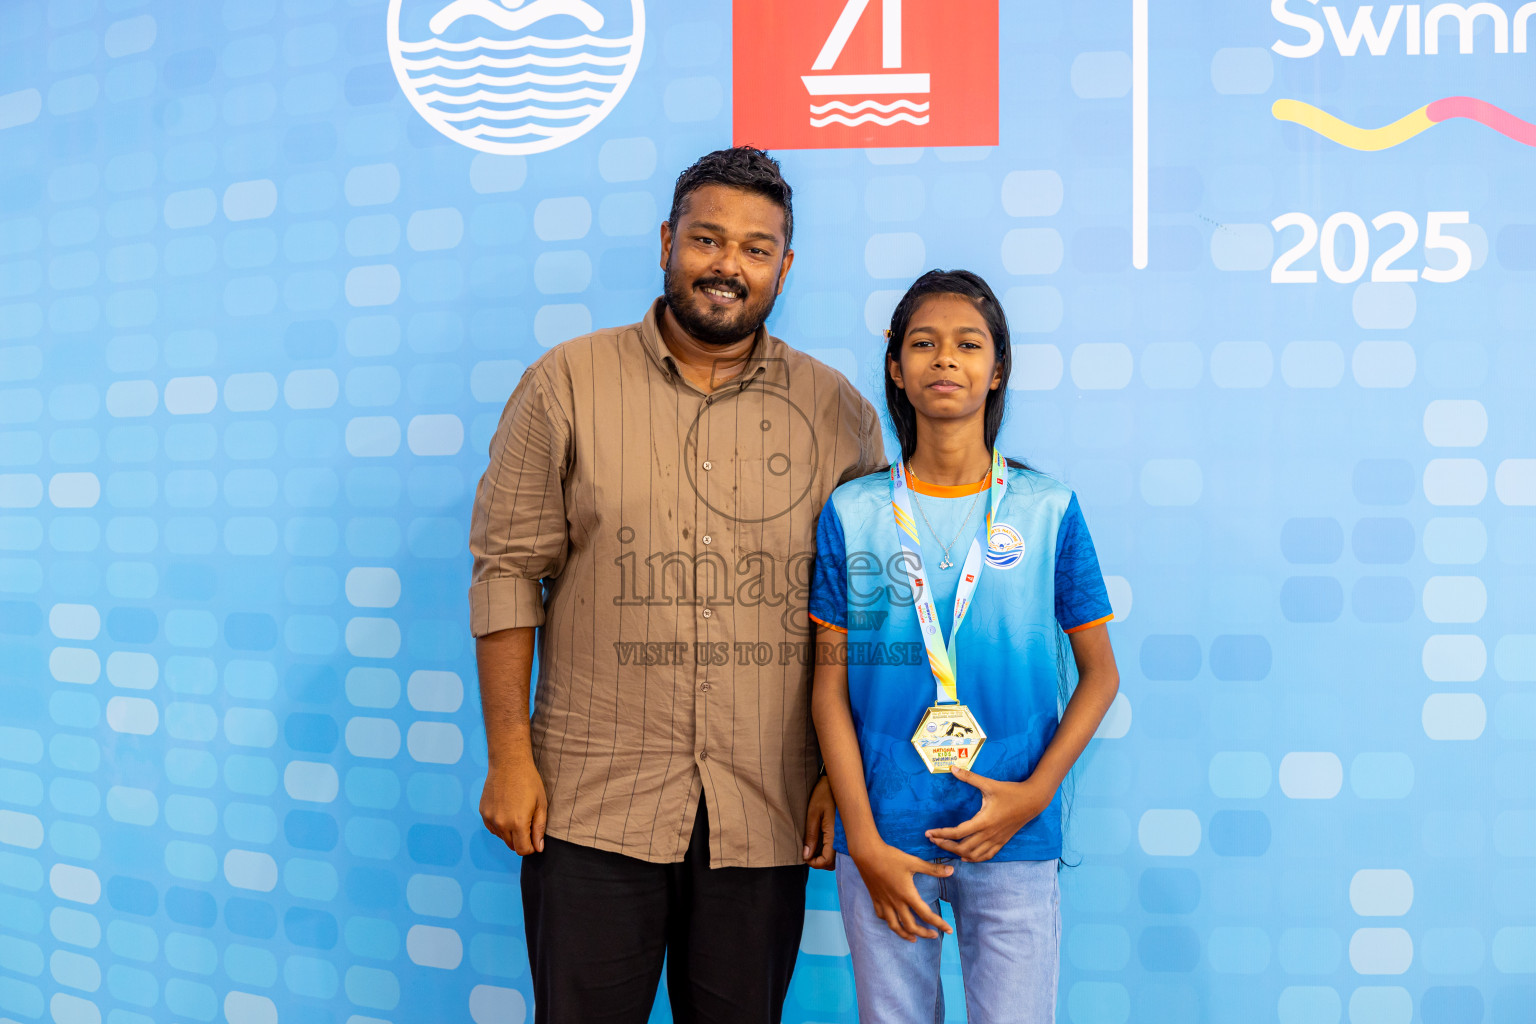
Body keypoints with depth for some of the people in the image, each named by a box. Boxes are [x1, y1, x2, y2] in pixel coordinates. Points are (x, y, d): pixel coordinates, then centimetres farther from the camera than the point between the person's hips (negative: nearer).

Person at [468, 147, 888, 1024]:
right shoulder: (566, 384, 0)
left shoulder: (838, 411, 3)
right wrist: (509, 754, -4)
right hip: (592, 797, -1)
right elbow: (509, 568, 0)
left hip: (765, 813, 2)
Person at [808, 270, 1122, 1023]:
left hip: (1014, 842, 0)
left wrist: (1035, 793, -8)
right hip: (885, 835, 1)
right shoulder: (853, 513, 0)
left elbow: (1099, 673, 5)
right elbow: (831, 687, 0)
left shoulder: (1048, 509, -1)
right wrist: (865, 844, -5)